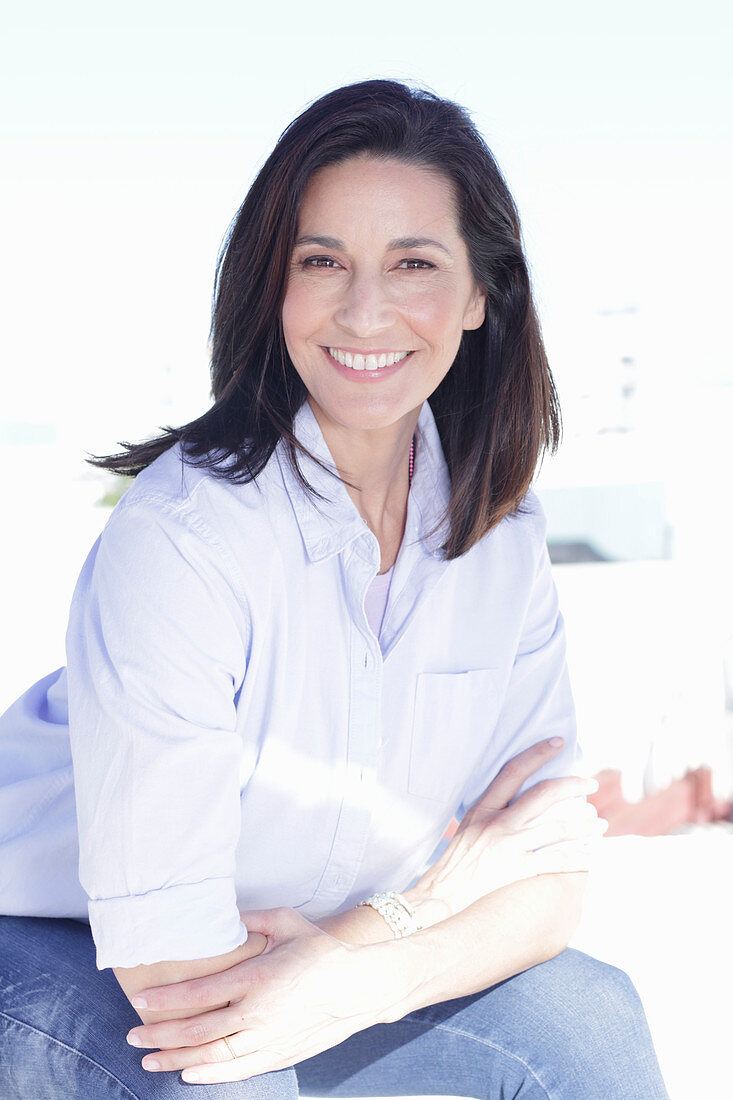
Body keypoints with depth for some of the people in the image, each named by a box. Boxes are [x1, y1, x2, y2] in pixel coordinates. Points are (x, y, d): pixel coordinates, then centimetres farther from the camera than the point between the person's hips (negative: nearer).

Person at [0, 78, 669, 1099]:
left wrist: (365, 976, -29)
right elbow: (173, 963, -30)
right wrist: (453, 879, -17)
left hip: (333, 962, 5)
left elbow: (549, 886, -8)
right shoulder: (179, 537, -30)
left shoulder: (501, 529, -9)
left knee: (590, 1018, -9)